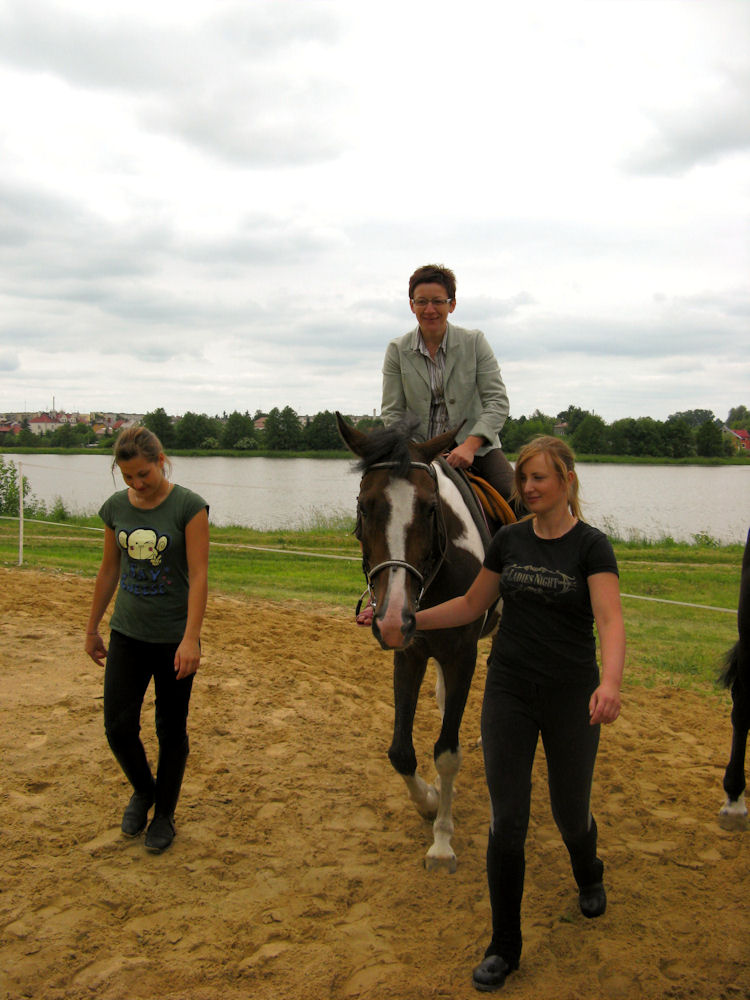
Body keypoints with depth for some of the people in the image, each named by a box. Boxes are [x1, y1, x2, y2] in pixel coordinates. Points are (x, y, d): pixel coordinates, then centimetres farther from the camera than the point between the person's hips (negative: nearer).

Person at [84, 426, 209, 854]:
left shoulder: (189, 506, -12)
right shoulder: (116, 508, 1)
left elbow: (198, 575, -16)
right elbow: (109, 570, 12)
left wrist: (191, 639, -22)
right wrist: (92, 627, 16)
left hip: (174, 637, -4)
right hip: (127, 634, 4)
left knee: (171, 730, 7)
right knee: (119, 726, 1)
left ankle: (165, 815, 27)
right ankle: (143, 790, 31)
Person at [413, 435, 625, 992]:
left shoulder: (591, 546, -12)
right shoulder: (509, 540, 2)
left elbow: (610, 621, -25)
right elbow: (472, 605, 12)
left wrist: (610, 682, -43)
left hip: (572, 696, -3)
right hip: (509, 693, 3)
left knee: (571, 813, 14)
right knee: (507, 820, 1)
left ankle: (589, 876, 50)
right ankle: (505, 947, 16)